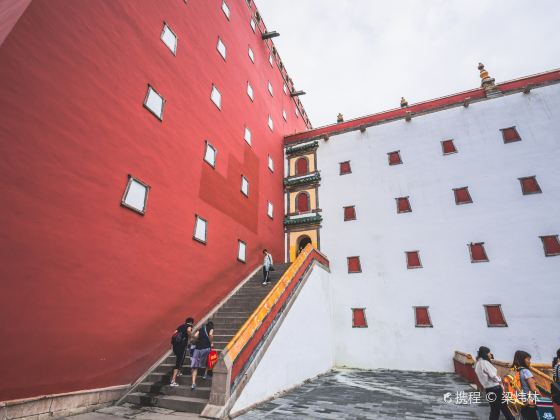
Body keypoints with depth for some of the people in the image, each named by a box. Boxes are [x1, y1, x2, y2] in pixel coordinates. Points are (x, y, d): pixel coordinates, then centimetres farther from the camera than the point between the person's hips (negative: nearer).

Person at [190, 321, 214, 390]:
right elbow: (210, 335, -12)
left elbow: (195, 336, 5)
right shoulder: (211, 329, 9)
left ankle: (193, 383, -4)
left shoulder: (200, 329, 20)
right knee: (208, 361, 28)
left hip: (198, 348, 3)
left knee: (195, 367, 4)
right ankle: (205, 374, 30)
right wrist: (211, 343, -1)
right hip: (206, 348, -2)